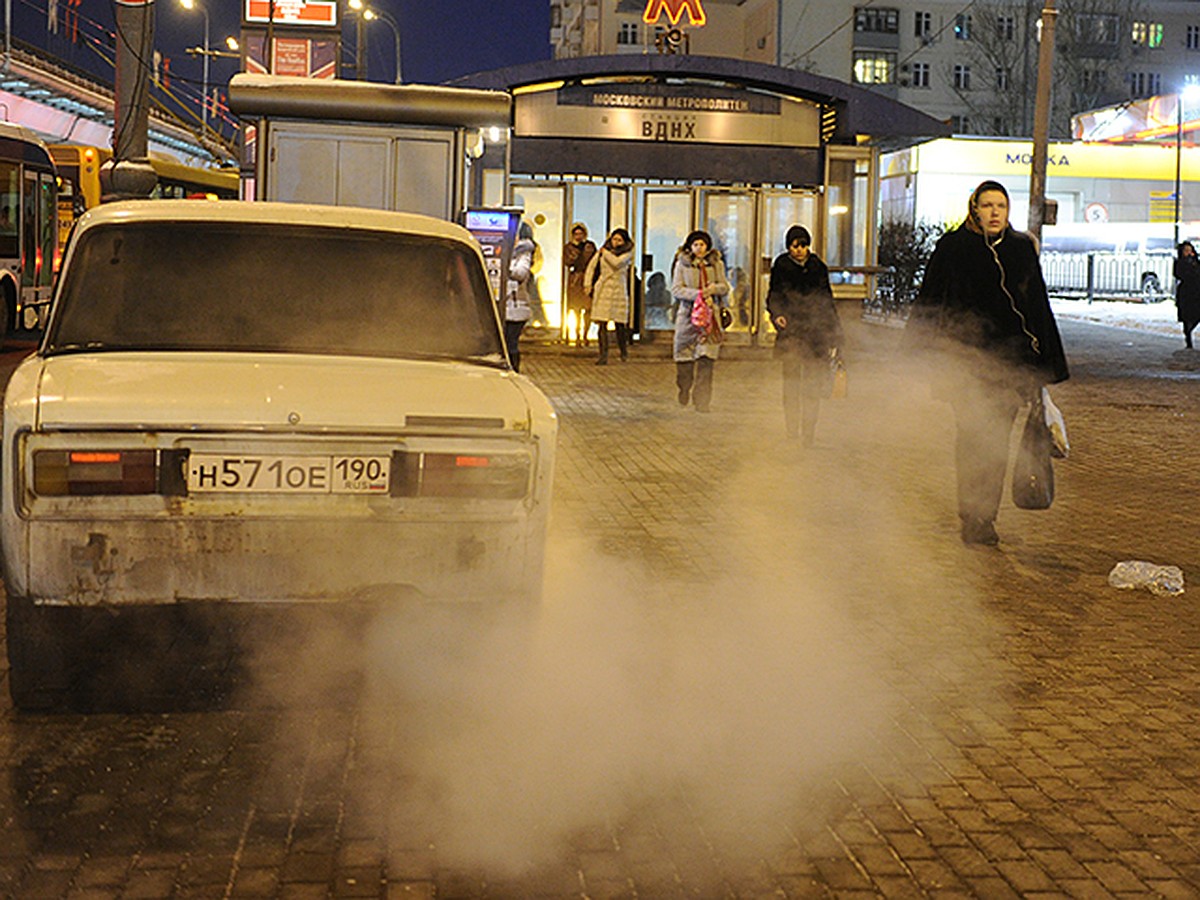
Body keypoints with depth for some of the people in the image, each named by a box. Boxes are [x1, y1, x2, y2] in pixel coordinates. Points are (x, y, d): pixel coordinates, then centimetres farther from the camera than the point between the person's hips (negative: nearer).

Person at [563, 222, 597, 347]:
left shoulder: (590, 246, 10)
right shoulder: (568, 247, 8)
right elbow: (566, 261, -7)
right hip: (574, 282, 0)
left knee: (587, 309, -4)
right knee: (576, 311, -1)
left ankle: (584, 336, 4)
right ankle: (577, 337, 3)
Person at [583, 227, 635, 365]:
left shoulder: (627, 253, 4)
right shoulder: (603, 251, 9)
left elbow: (617, 262, -15)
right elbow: (592, 266, 14)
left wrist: (605, 252, -1)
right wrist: (588, 284, 5)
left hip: (619, 290, -1)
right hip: (603, 290, 1)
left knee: (620, 324, 3)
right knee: (602, 324, -7)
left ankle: (624, 352, 26)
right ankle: (603, 356, -7)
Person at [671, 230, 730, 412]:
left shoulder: (717, 264, 10)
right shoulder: (682, 264, 5)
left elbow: (725, 286, 12)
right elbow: (676, 289, -1)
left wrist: (714, 288, -10)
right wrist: (697, 294, -15)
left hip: (710, 315, 0)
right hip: (688, 314, 0)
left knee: (706, 359, -9)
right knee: (684, 358, 2)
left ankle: (702, 401, -7)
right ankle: (683, 395, 23)